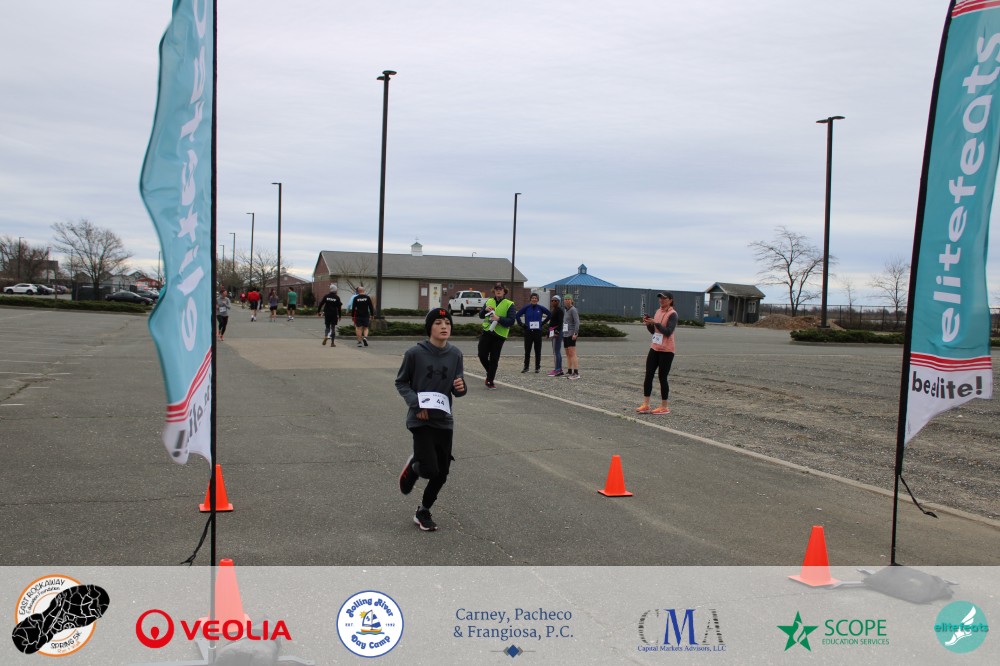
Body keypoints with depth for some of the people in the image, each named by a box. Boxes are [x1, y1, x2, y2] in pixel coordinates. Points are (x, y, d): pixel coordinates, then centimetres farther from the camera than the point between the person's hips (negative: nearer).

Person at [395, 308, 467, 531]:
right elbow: (401, 382, -1)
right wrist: (416, 403, -15)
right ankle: (412, 466, 23)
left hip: (444, 420, 4)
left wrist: (460, 387, -18)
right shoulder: (415, 353, -11)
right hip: (421, 419, -4)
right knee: (430, 469, -13)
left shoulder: (455, 354, -1)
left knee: (442, 473, 7)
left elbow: (456, 389, 5)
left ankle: (423, 511, 29)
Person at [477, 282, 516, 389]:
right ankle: (490, 373, 27)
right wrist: (485, 309, -7)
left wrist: (499, 319, -24)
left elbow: (511, 321, -10)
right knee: (482, 355, 1)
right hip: (486, 332, 3)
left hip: (499, 335, -3)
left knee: (494, 359, 0)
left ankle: (490, 381, 10)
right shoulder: (489, 301, 11)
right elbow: (481, 316, 14)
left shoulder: (509, 304, -2)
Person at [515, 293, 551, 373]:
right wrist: (521, 324, 2)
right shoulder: (526, 307, 0)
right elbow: (517, 315, 6)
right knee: (527, 350, 4)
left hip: (538, 331, 0)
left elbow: (549, 314, 13)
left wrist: (543, 323, 8)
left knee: (538, 350, 4)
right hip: (528, 331, 0)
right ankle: (526, 367, 12)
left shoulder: (540, 308, 1)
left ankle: (537, 367, 13)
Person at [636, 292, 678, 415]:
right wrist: (648, 323, -4)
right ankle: (645, 405, 6)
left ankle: (664, 407, 9)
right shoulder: (658, 312, 11)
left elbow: (668, 332, -20)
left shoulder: (672, 314, -11)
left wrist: (655, 322, -25)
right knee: (648, 376, 2)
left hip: (666, 351, -7)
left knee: (662, 378, -1)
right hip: (654, 348, 7)